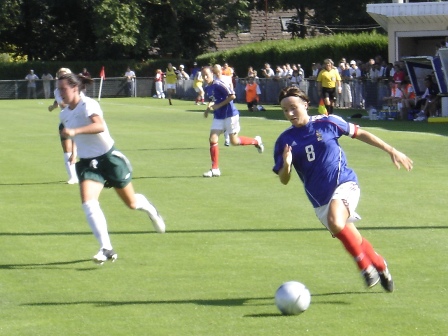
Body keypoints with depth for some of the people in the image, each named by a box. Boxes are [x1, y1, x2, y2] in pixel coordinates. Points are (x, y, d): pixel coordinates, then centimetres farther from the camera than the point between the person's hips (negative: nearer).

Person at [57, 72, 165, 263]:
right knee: (88, 202, -22)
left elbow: (100, 126, -41)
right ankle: (106, 249, -24)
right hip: (87, 163, 5)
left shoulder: (88, 105, -20)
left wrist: (75, 131, -54)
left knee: (132, 203, 11)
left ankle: (150, 210, 48)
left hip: (109, 158, -5)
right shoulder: (64, 114, 3)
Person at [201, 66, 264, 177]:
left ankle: (256, 141, 27)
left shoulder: (218, 84, -18)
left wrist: (218, 105, -22)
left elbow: (232, 96, -23)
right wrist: (208, 109, 4)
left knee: (234, 141, 0)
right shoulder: (207, 89, 6)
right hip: (218, 117, 7)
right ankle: (215, 169, -1)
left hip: (230, 115, -7)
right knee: (212, 139, -5)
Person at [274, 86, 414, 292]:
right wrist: (286, 164, -22)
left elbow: (360, 134, 6)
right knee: (351, 241, 9)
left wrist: (391, 151, 7)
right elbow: (284, 180, 1)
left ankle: (365, 265, -16)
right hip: (319, 199, 4)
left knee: (335, 221, -32)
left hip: (344, 184, -4)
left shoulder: (327, 123, -6)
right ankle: (379, 265, 35)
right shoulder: (285, 141, -1)